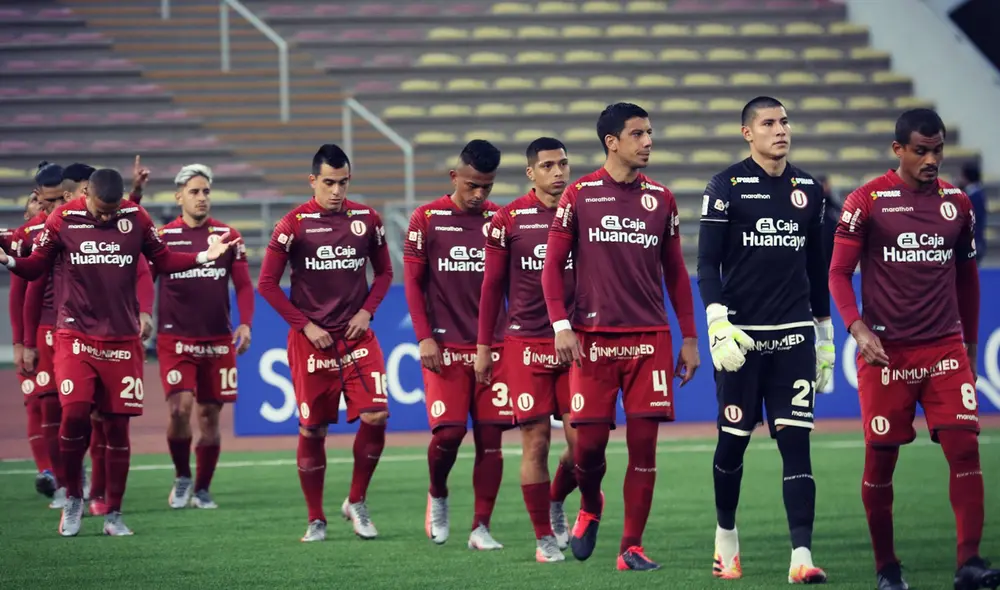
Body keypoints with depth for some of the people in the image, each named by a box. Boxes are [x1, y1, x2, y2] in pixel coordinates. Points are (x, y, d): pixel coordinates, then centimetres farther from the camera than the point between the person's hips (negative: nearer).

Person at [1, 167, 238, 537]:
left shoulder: (136, 219, 1)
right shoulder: (63, 220, -3)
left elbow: (163, 260, 12)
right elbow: (35, 268, 2)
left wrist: (204, 257, -1)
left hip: (122, 339, 2)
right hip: (76, 336, -2)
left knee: (118, 425, 2)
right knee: (75, 413, -18)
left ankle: (114, 515, 14)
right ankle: (73, 498, 4)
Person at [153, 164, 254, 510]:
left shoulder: (227, 236, 5)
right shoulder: (162, 237, 1)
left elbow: (244, 285, 5)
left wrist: (245, 323, -7)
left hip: (218, 340, 2)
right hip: (175, 339, -2)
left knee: (210, 415, 5)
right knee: (180, 407, -17)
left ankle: (202, 489, 19)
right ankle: (181, 477, 6)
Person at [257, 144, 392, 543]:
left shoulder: (367, 220, 4)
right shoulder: (294, 225, -5)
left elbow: (384, 272, 16)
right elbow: (267, 284, -2)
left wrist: (367, 310, -1)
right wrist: (305, 325, -8)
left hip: (357, 336, 2)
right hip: (312, 340, -2)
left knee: (376, 416, -13)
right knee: (312, 430, 0)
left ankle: (357, 503, 8)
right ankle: (316, 520, 14)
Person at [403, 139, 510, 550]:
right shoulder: (427, 219, 0)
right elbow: (412, 282, 1)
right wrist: (424, 338, -8)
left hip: (494, 345, 2)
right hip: (445, 346, -2)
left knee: (490, 436, -1)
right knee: (449, 431, -12)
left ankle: (481, 528, 4)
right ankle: (437, 497, 18)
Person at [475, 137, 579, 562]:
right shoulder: (509, 219, 0)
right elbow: (492, 286, 5)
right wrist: (483, 346, 4)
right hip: (527, 342, -2)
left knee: (581, 441, -3)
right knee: (536, 442, -2)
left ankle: (556, 501, 26)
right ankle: (544, 537, 8)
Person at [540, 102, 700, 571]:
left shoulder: (660, 199, 9)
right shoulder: (579, 195, 1)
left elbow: (675, 273, 13)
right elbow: (553, 264, 2)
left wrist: (690, 338, 10)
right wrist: (561, 326, -8)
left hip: (650, 339, 2)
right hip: (593, 338, -2)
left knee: (643, 444, -3)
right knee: (589, 441, -3)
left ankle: (631, 547, 4)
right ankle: (590, 507, 28)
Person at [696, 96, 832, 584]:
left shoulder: (808, 189, 11)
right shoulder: (726, 187, -3)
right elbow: (707, 263, -6)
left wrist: (824, 334, 17)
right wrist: (719, 323, -18)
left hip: (793, 335, 3)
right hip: (742, 334, -3)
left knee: (796, 441, -6)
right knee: (733, 440, 6)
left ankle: (802, 556, -11)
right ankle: (726, 536, 28)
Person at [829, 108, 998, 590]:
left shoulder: (956, 203, 8)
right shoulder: (867, 202, -3)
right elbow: (839, 272, -3)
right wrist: (858, 328, -18)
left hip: (945, 348, 3)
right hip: (886, 351, -3)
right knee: (880, 459, 3)